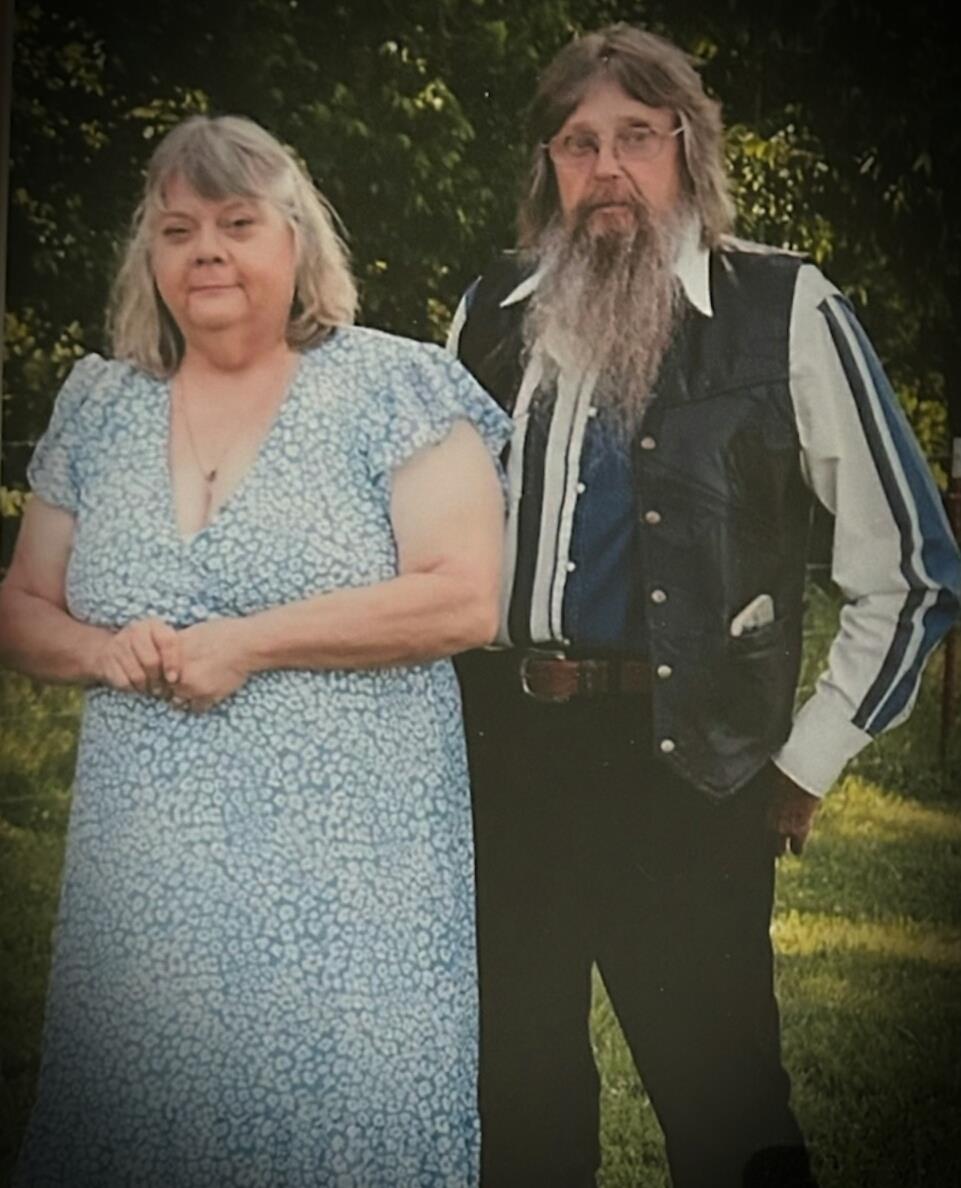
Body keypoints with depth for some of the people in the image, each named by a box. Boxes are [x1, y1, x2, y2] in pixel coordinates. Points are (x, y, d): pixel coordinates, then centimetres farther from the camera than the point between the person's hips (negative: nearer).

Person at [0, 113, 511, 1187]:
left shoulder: (395, 387, -2)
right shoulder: (98, 406, 12)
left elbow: (464, 599, -11)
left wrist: (249, 641, -14)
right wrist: (106, 651, -6)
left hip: (345, 886, -4)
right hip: (143, 888, 4)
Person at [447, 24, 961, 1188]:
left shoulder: (784, 311, -4)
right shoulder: (492, 310, 8)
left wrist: (803, 768, 0)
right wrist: (445, 720, 15)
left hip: (681, 769, -4)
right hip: (501, 754, 4)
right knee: (518, 1094, 15)